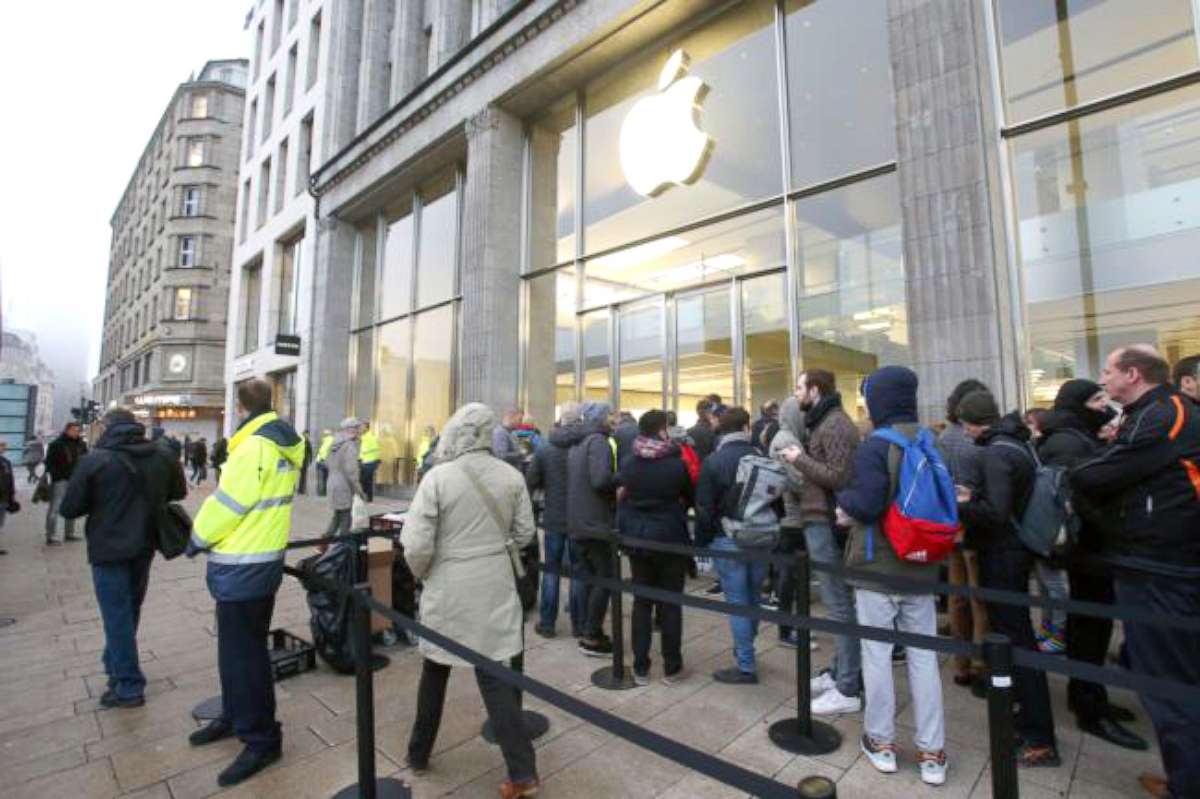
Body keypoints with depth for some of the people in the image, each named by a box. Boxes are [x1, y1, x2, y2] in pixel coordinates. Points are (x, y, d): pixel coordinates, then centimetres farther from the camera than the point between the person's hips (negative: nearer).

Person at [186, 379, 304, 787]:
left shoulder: (254, 446, -22)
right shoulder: (283, 442, 7)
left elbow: (227, 503, -18)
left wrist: (197, 538, -1)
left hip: (242, 567, -10)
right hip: (262, 560, 10)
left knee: (243, 653, 2)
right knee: (238, 647, 23)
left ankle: (261, 740, 15)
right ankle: (236, 716, 39)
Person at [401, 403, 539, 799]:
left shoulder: (438, 477, -16)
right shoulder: (511, 477, -6)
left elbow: (416, 545, -15)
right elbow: (524, 534, 4)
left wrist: (424, 574, 5)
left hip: (448, 588, -2)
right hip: (496, 587, 2)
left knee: (434, 673, 21)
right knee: (495, 677, 12)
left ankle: (419, 754, 41)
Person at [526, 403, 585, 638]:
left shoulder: (544, 447, -6)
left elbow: (530, 482, -2)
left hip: (553, 518, 1)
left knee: (551, 570, 13)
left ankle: (547, 623, 18)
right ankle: (578, 624, 18)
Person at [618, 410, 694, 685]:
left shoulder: (627, 461, -5)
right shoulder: (677, 463, -13)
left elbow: (623, 492, 5)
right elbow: (691, 497, 0)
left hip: (636, 538, 3)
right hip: (670, 539, -3)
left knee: (641, 602, 13)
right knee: (670, 603, 10)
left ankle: (640, 668, 20)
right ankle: (671, 668, 20)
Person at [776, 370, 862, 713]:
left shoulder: (835, 424, -14)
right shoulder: (821, 422, 16)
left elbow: (839, 478, -21)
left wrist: (800, 460, -15)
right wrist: (799, 464, 6)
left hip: (826, 523, -10)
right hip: (819, 520, 10)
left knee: (839, 604, -2)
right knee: (838, 602, 17)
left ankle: (848, 690, 8)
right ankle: (839, 671, 29)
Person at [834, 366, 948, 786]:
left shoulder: (874, 445, -17)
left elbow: (867, 504, -24)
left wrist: (844, 501, -4)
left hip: (877, 567, -6)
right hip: (921, 567, 6)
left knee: (877, 653, 8)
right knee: (923, 657, 13)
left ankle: (881, 742, 22)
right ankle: (931, 753, 22)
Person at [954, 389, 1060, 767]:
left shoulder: (994, 453, -22)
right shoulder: (1017, 443, 8)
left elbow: (996, 513, -28)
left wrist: (960, 506, -14)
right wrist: (975, 496, 8)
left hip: (1002, 555, -10)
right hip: (1017, 549, 10)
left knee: (1014, 640, -1)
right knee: (1019, 635, 21)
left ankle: (1040, 740, 8)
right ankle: (1029, 715, 36)